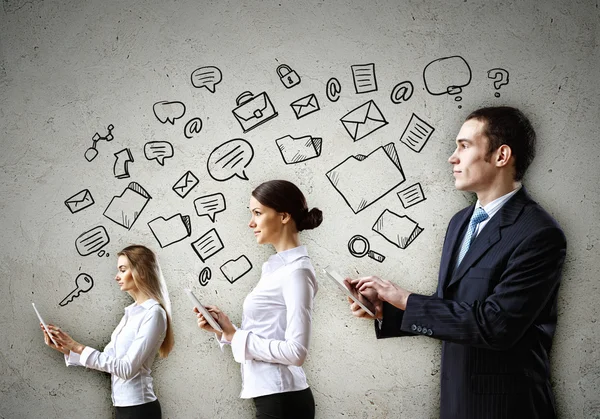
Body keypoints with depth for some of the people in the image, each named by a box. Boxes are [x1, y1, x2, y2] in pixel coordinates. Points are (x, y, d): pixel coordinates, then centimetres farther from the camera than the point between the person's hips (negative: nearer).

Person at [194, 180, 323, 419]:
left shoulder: (296, 271, -14)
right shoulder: (278, 268, 11)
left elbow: (296, 351, -21)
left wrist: (234, 335, -14)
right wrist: (223, 328, 0)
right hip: (272, 397, 8)